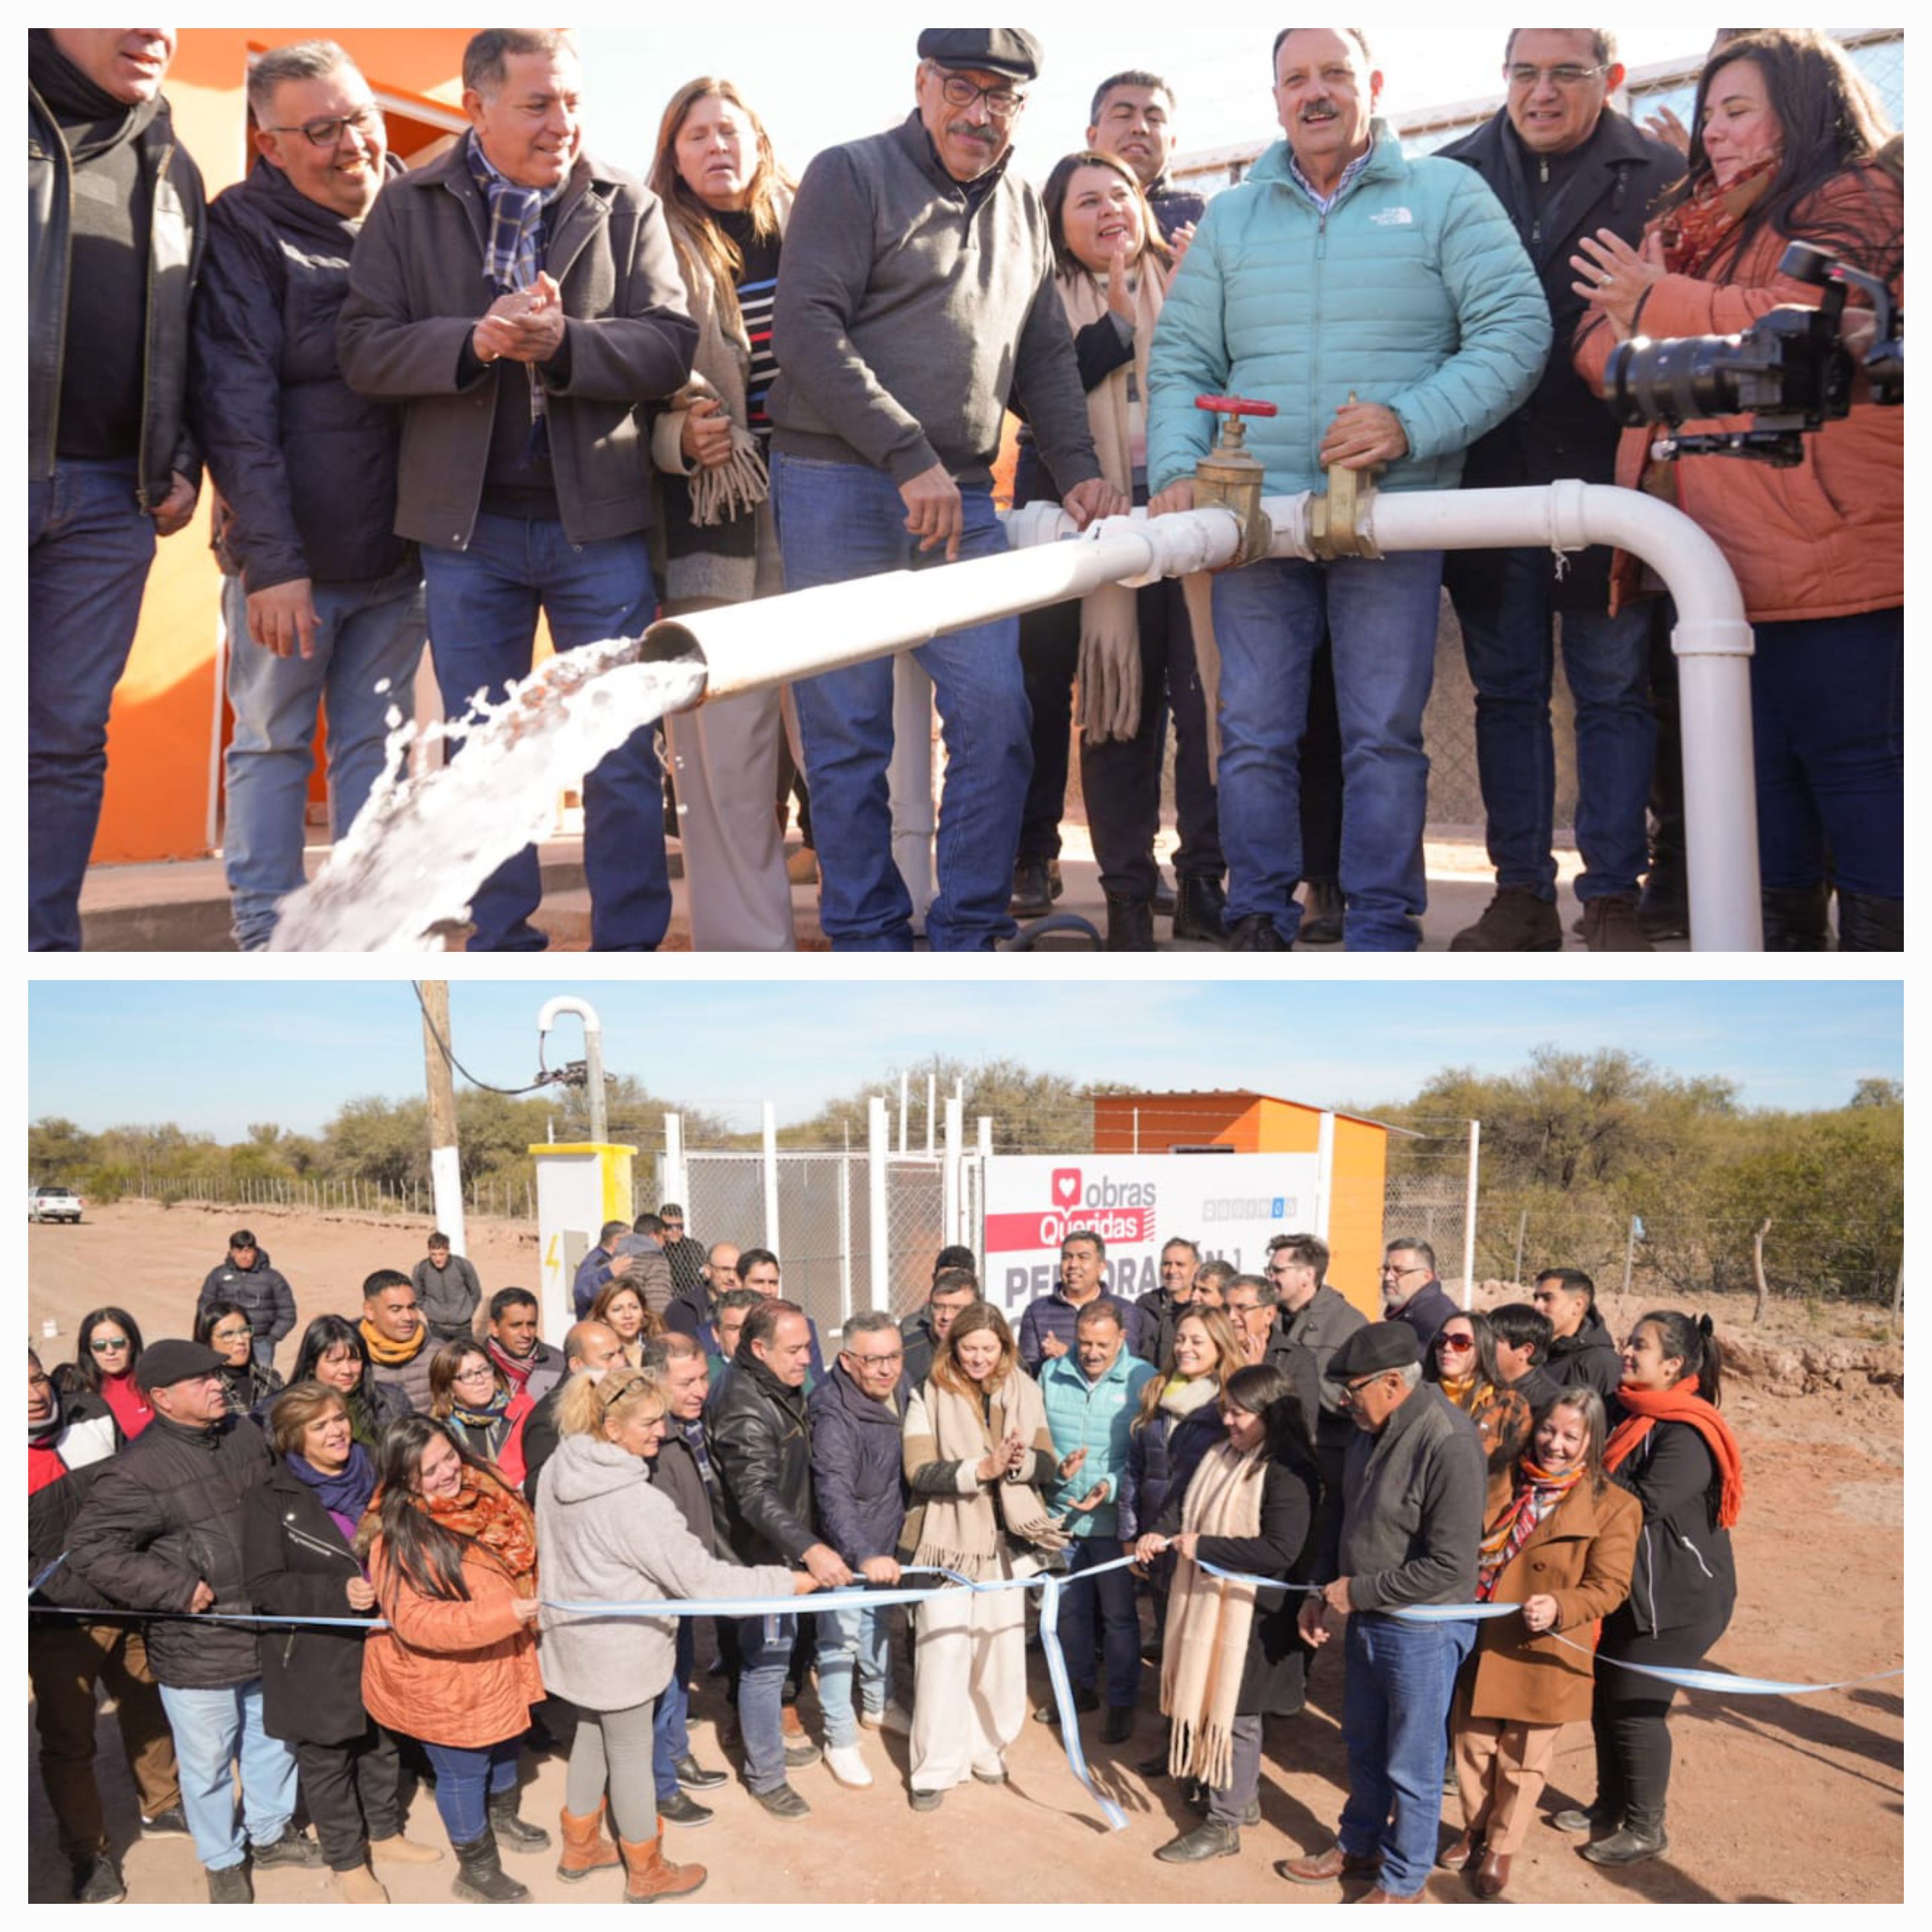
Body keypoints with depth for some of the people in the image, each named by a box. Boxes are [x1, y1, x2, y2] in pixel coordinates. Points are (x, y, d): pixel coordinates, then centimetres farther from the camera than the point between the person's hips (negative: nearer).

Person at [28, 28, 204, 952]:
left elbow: (191, 336, 20)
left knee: (69, 736, 5)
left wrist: (184, 464, 9)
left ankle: (48, 943, 12)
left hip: (114, 497, 4)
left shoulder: (172, 166, 17)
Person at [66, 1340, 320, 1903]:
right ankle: (223, 1862, 35)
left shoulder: (246, 1435, -1)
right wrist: (177, 1590, -21)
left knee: (275, 1742, 23)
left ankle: (271, 1834, 46)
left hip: (269, 1635, 6)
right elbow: (88, 1549, -22)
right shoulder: (139, 1470, -21)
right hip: (196, 1651, -6)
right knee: (209, 1765, 12)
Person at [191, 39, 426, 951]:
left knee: (375, 743, 8)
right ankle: (265, 942, 11)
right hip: (289, 555, -4)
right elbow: (236, 408, -11)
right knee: (272, 744, 4)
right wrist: (271, 560, -18)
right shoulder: (244, 230, -6)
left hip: (397, 551, 4)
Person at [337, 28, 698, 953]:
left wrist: (563, 344, -21)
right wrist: (474, 342, -19)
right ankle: (500, 945, 21)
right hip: (468, 521, 1)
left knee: (622, 759, 4)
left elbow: (670, 346, -6)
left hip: (598, 518, -1)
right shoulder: (408, 208, 5)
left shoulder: (628, 207, 4)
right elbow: (364, 350, -3)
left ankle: (629, 946, 15)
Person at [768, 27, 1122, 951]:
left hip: (961, 496, 5)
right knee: (849, 730, -3)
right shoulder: (850, 174, -1)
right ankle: (868, 938, 8)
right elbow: (808, 328, -11)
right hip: (837, 484, -5)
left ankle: (967, 935, 7)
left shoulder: (1023, 208, 18)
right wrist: (909, 457, -17)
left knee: (995, 713, -3)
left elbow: (1045, 355, 22)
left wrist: (1077, 467, 5)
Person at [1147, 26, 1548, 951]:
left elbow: (1516, 331, -2)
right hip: (1252, 515, 3)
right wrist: (1176, 471, -4)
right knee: (1254, 730, 2)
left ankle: (1381, 932, 5)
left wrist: (1411, 422, -15)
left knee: (1385, 733, -2)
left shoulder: (1445, 196, 7)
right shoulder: (1231, 217, 16)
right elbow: (1181, 362, 14)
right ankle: (1259, 923, 11)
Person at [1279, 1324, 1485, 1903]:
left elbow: (1450, 1564, -26)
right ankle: (1357, 1845, 44)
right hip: (1367, 1619, 8)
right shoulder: (1371, 1431, -1)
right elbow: (1345, 1517, 14)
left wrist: (1360, 1591, -18)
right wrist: (1322, 1591, 6)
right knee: (1363, 1745, 24)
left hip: (1423, 1631, -8)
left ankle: (1402, 1880, 28)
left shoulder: (1448, 1444, -27)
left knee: (1411, 1765, 9)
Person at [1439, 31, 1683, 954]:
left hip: (1606, 485, -2)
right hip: (1487, 484, 3)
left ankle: (1612, 896, 10)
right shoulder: (1448, 177, 8)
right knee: (1506, 692, 8)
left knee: (1614, 692, 3)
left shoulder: (1660, 178, 1)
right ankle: (1521, 892, 16)